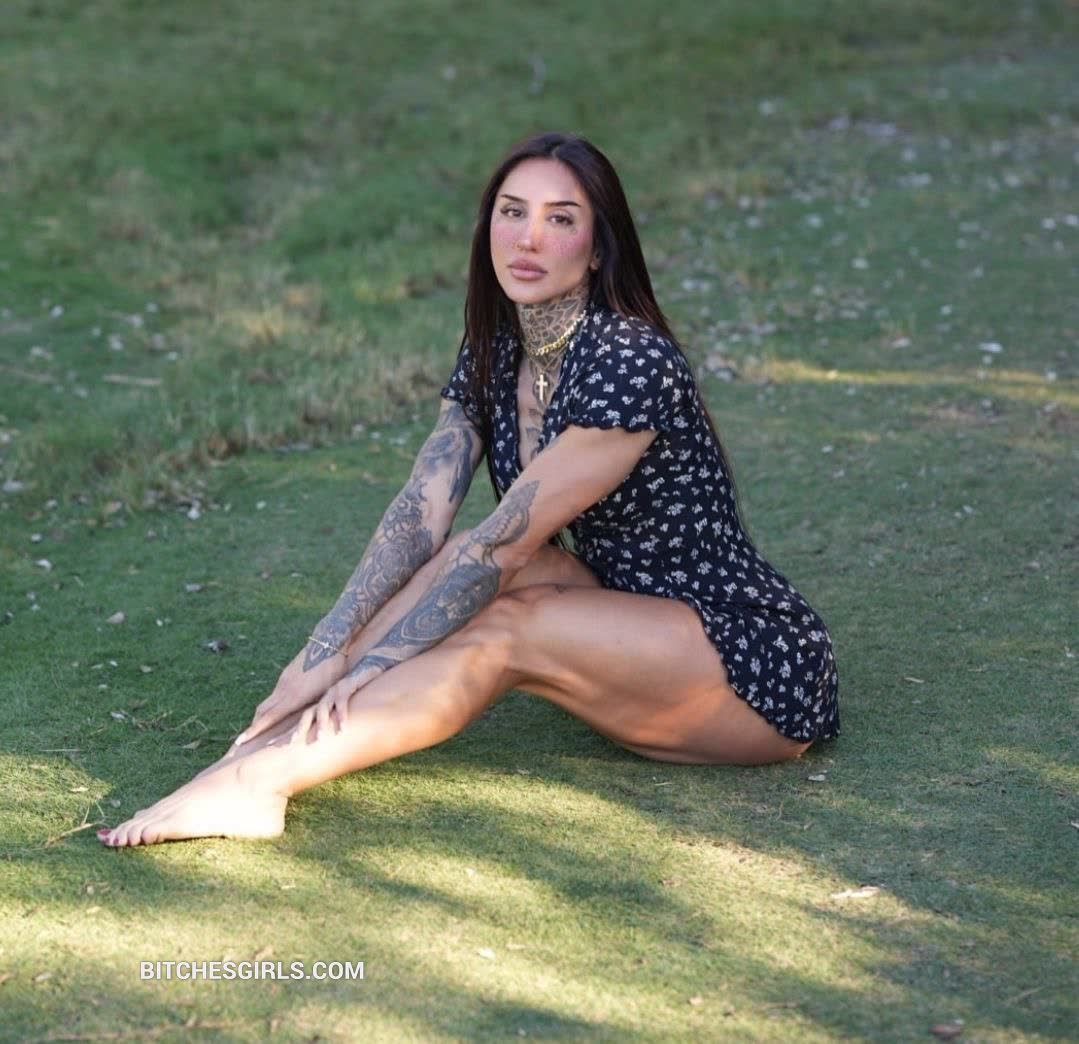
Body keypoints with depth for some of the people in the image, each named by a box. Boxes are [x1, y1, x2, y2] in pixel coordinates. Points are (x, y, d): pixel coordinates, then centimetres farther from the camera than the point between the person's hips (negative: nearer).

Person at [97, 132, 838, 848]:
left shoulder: (631, 363, -23)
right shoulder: (493, 355, 2)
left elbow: (505, 544, -25)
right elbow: (418, 519, -8)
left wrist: (364, 668, -24)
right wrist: (326, 652, -22)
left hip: (762, 666, -7)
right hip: (631, 626, 7)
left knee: (504, 629, -28)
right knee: (461, 560, -15)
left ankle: (264, 777, -33)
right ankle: (262, 750, -24)